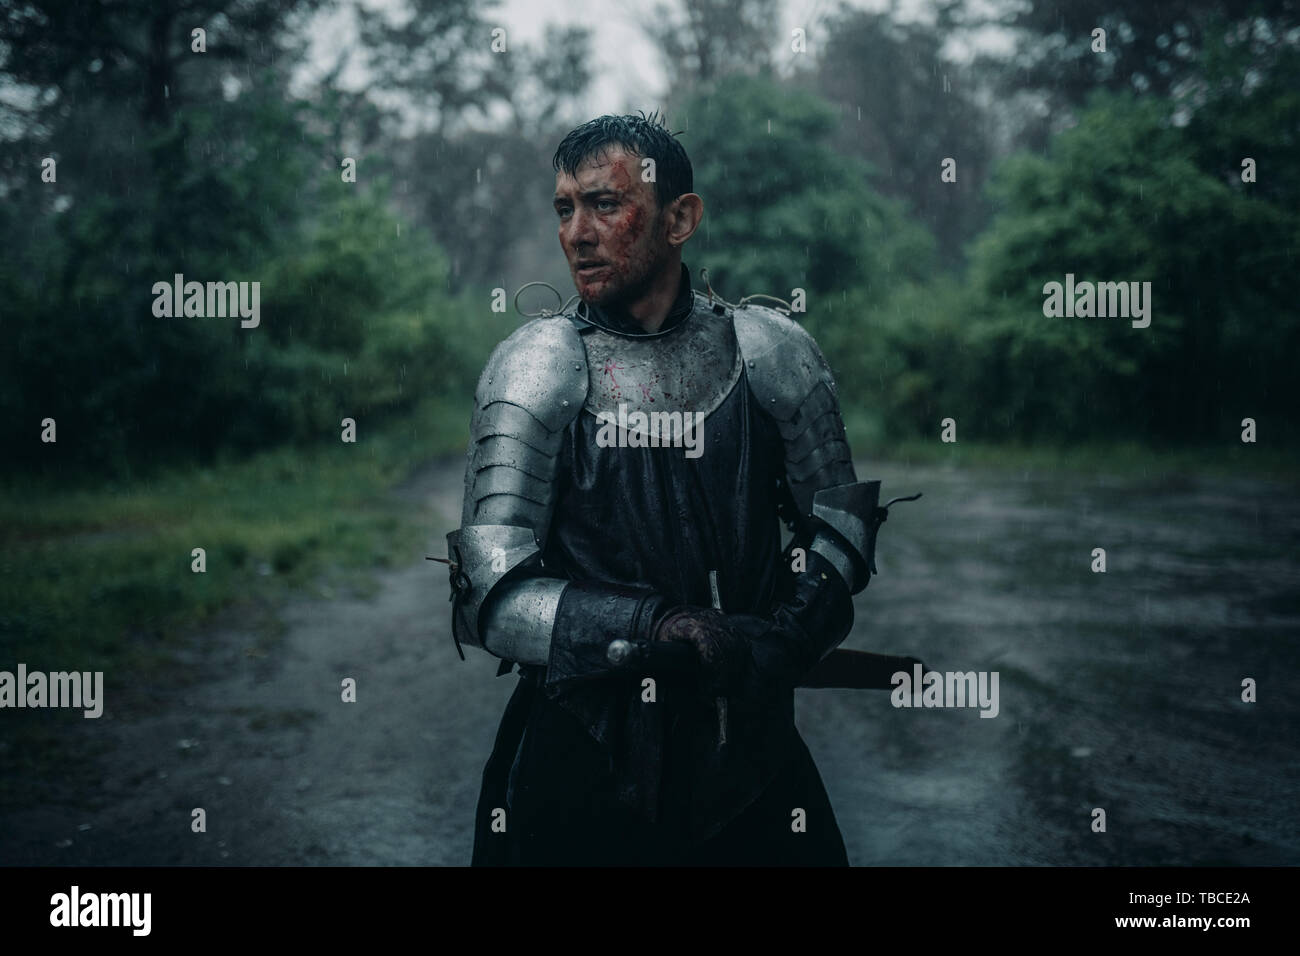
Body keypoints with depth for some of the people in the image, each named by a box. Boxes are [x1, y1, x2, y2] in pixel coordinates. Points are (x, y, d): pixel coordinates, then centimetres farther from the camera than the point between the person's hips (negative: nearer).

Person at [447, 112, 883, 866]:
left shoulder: (771, 353, 0)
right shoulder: (537, 368, -7)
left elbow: (842, 530, 5)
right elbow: (495, 600, -14)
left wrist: (779, 639, -12)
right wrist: (662, 626, -23)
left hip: (748, 742, 2)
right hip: (582, 755, -2)